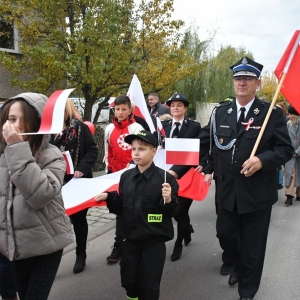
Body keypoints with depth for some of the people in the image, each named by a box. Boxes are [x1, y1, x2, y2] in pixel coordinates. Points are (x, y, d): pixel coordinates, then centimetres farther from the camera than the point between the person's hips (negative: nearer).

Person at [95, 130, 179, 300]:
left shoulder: (165, 178, -14)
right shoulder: (126, 177, 2)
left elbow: (171, 212, -11)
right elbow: (122, 208, 10)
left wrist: (168, 200, -30)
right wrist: (108, 197, -4)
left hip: (154, 241, -5)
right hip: (131, 240, 5)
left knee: (149, 285, 6)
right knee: (129, 280, 17)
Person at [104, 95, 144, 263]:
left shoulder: (137, 128, -7)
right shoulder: (110, 129, 4)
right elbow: (108, 152, 12)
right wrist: (109, 170, 11)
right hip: (115, 174, 3)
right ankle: (120, 245, 14)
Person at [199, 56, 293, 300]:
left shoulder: (272, 113, -6)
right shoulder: (220, 112, 4)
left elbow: (286, 149, -8)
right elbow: (204, 143, 5)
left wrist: (262, 160, -25)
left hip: (257, 193, -3)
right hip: (227, 190, 4)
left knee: (252, 246, 9)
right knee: (225, 235, 17)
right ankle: (239, 266, 51)